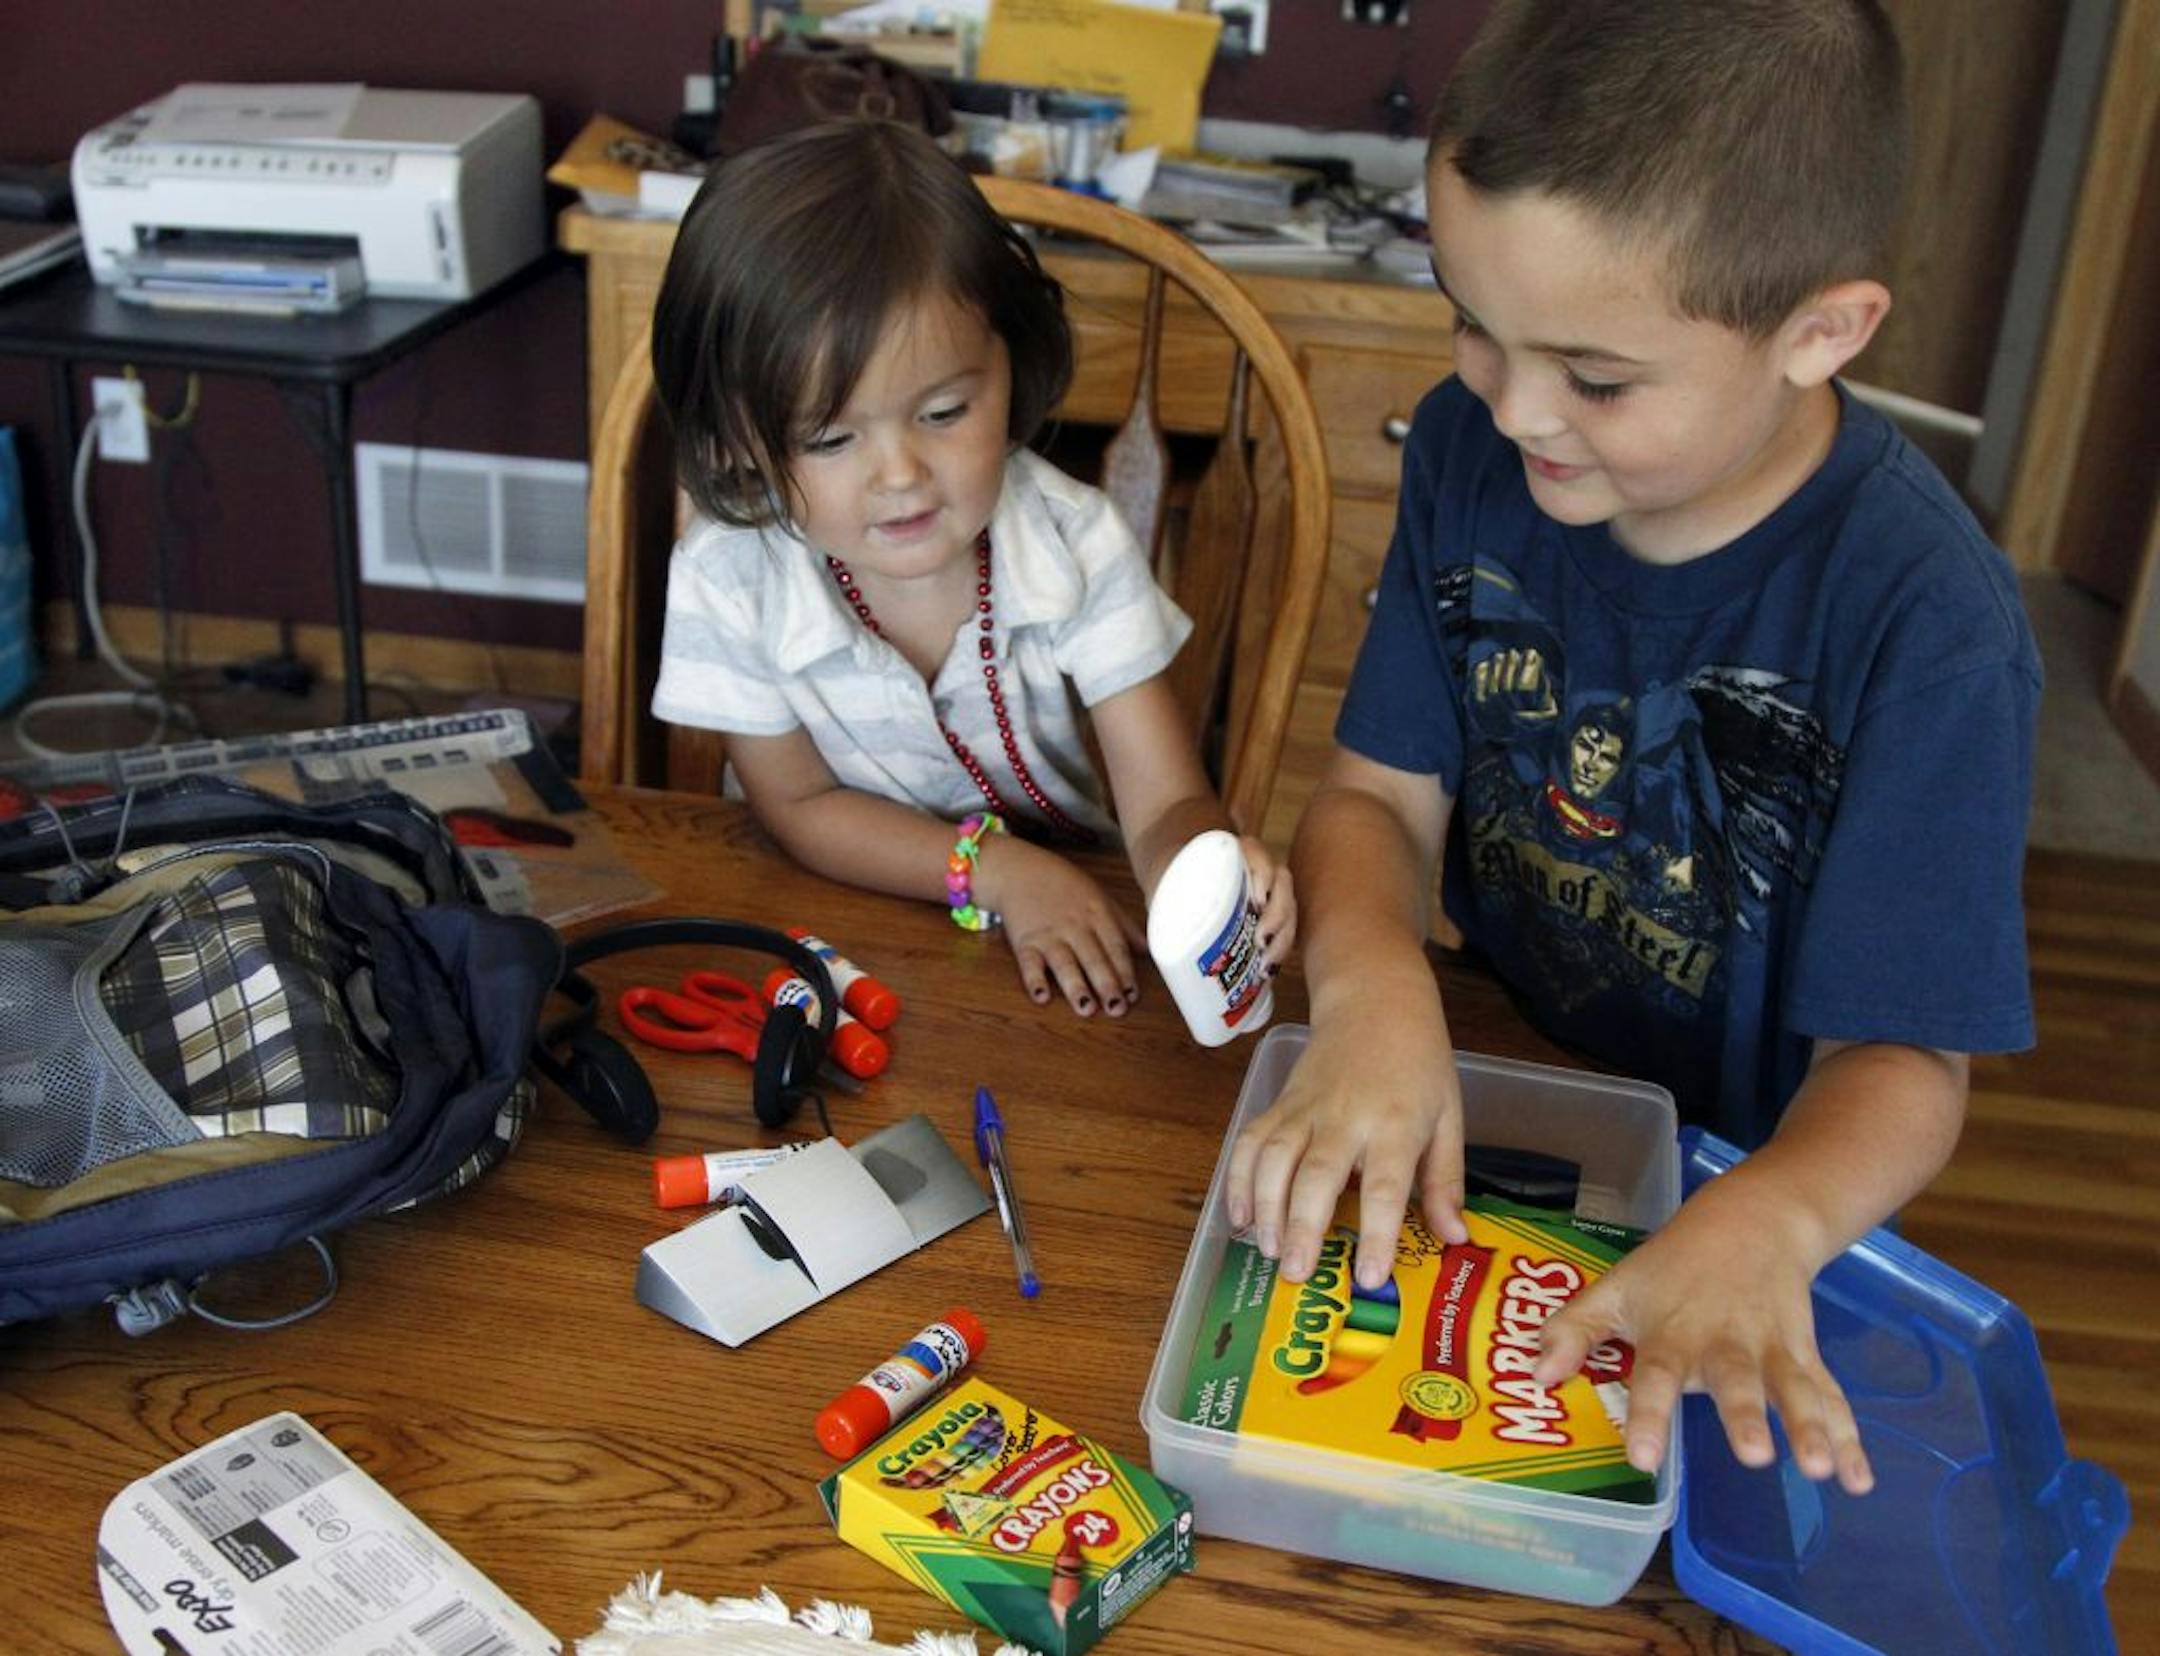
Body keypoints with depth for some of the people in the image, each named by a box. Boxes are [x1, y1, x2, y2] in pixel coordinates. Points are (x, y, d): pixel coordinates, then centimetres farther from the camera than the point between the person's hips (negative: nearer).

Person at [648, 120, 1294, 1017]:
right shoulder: (728, 583, -18)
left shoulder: (1077, 547, -17)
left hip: (1075, 946, 1)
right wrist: (994, 869, -20)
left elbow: (1165, 803, -19)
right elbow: (799, 804, -6)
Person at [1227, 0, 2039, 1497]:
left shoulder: (1927, 625, -23)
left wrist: (1763, 1223, -41)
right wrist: (1374, 987, -28)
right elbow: (1381, 793, -6)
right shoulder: (1474, 449, -8)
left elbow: (1901, 1054, -19)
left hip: (1722, 1166, -2)